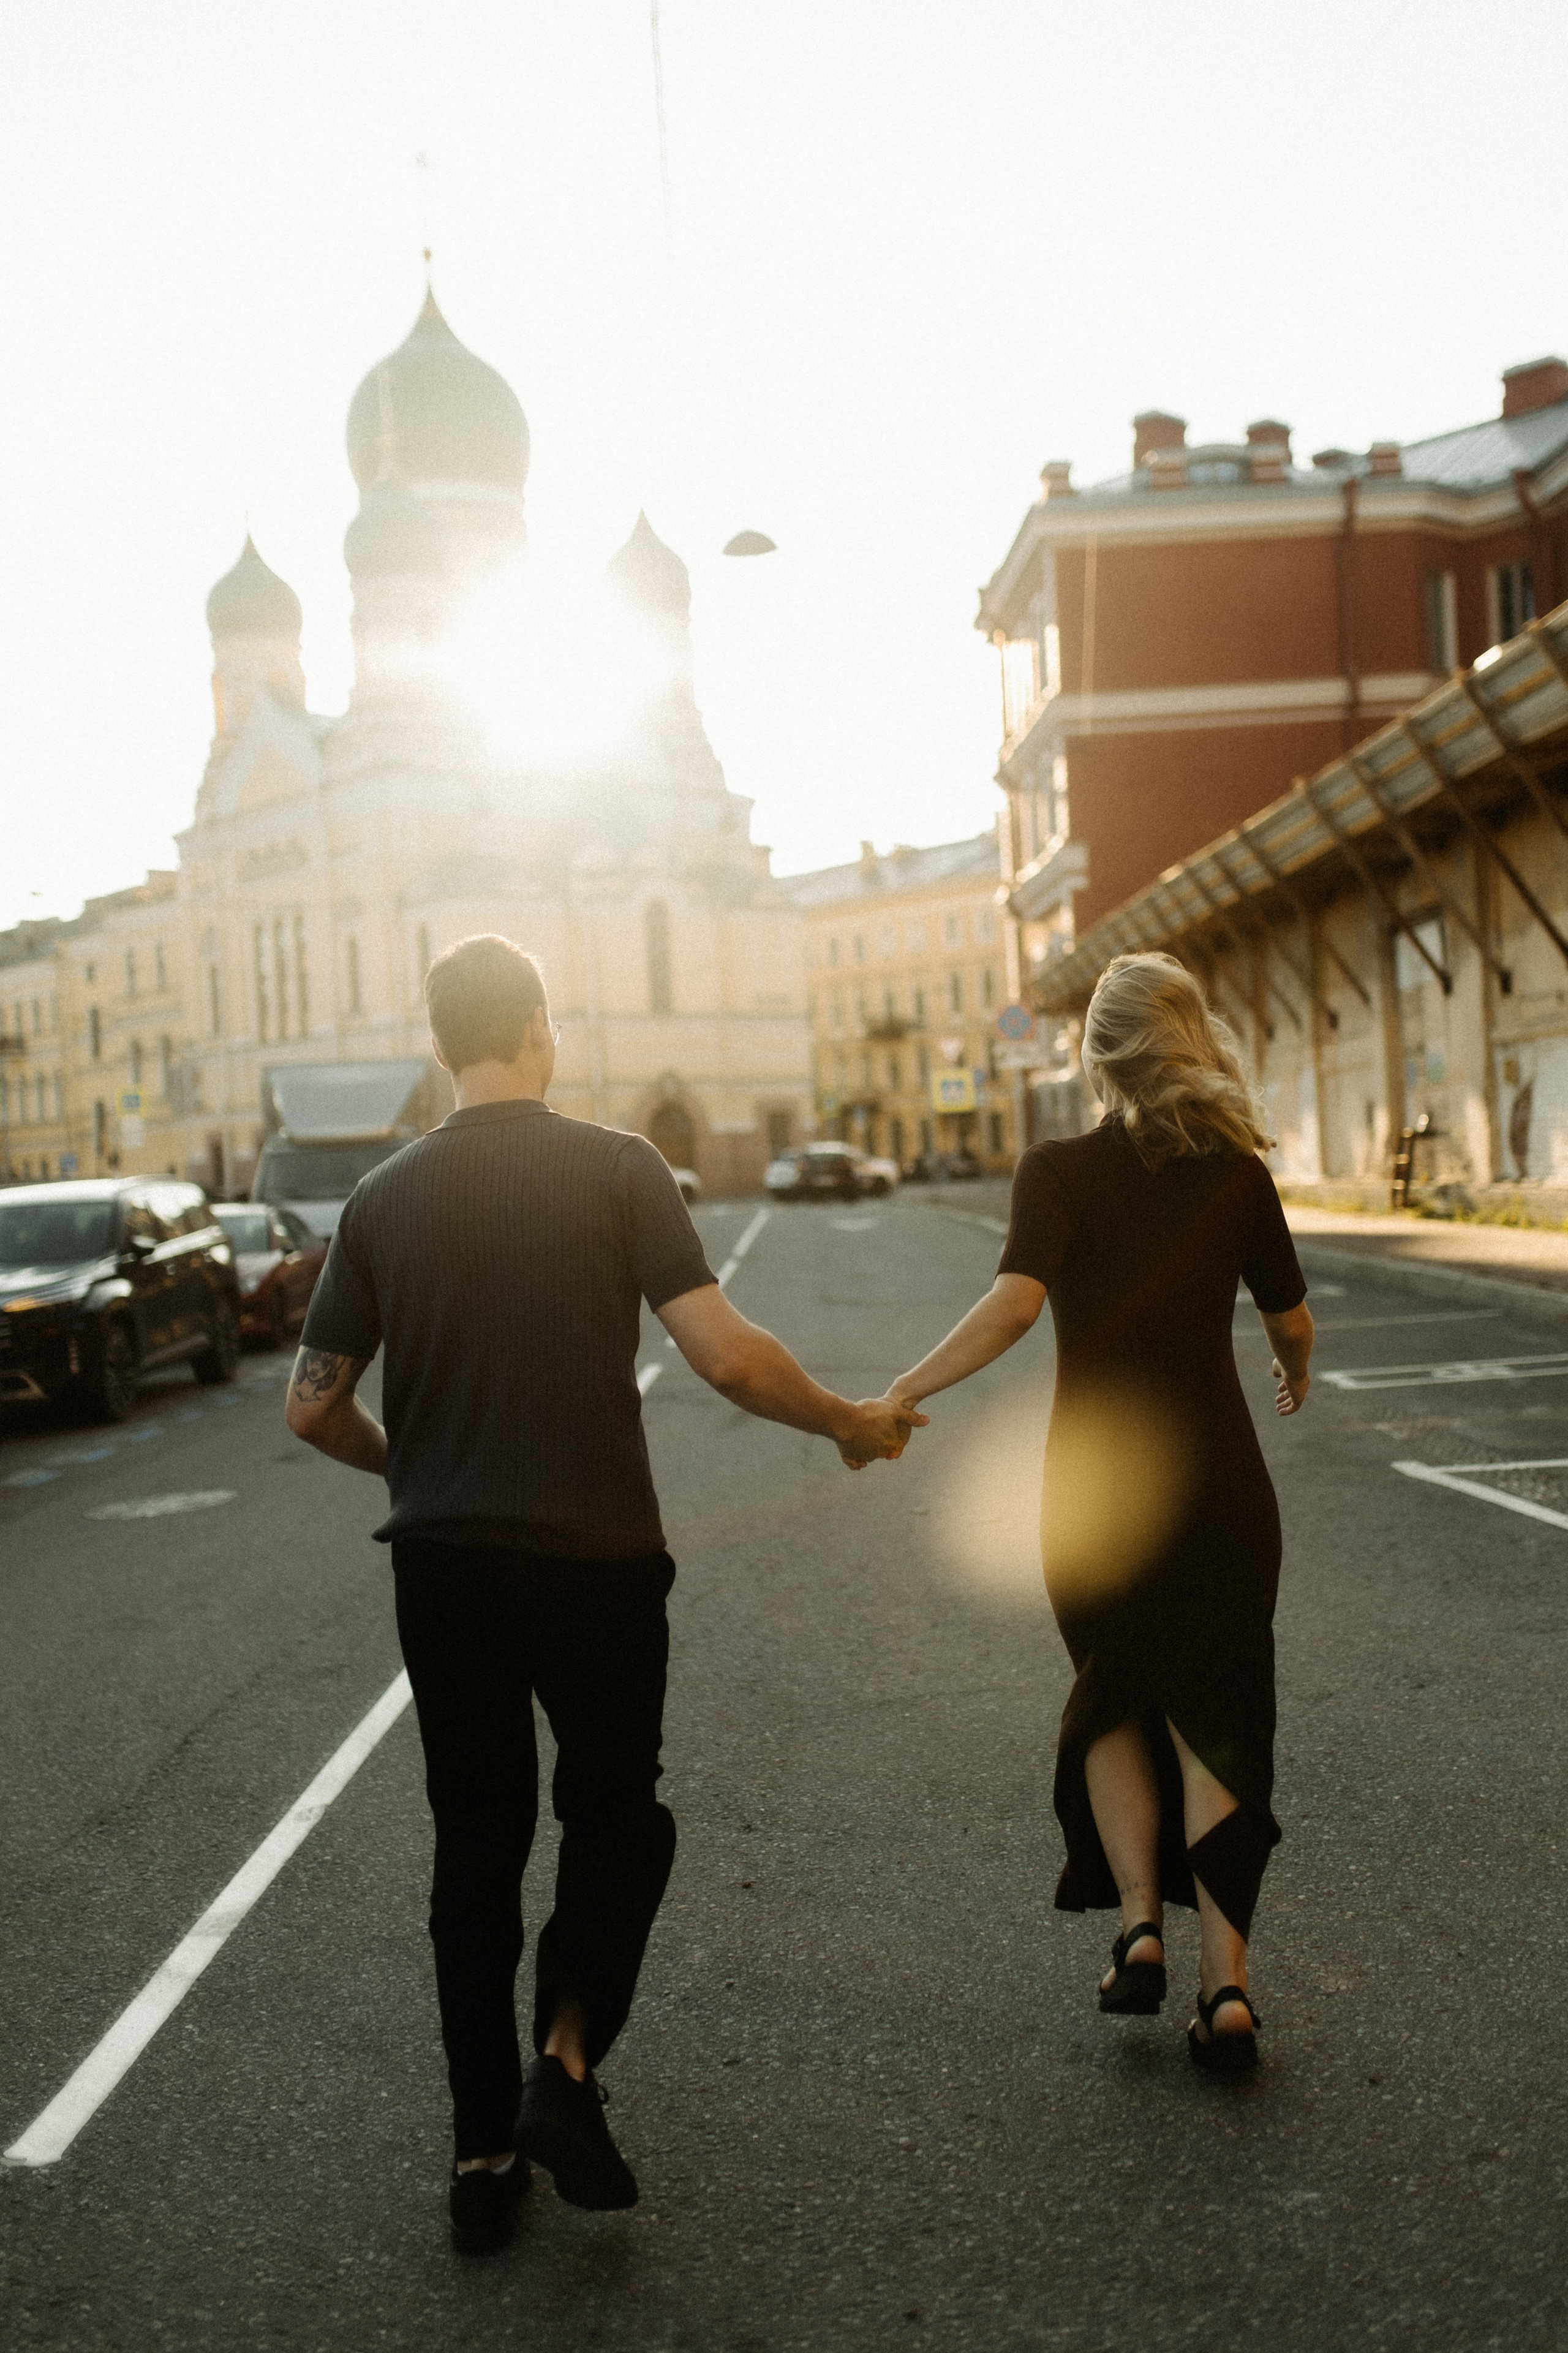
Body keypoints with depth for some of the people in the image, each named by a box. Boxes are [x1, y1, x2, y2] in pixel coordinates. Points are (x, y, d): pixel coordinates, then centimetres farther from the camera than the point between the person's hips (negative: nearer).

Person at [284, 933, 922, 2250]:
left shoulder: (385, 1200, 2)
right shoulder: (616, 1169, -9)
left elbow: (312, 1407, 4)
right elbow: (724, 1355, -17)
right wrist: (849, 1423, -1)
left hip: (443, 1568, 3)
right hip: (596, 1562, -3)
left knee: (476, 1844, 16)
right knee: (614, 1817, 20)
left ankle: (485, 2152, 22)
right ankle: (566, 2061, 3)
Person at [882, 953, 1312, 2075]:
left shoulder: (1058, 1172, -8)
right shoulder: (1238, 1173, -1)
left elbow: (1013, 1304, -22)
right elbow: (1293, 1322, 8)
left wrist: (899, 1397, -18)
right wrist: (1295, 1374, 30)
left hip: (1093, 1481, -1)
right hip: (1217, 1480, 1)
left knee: (1114, 1703, 22)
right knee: (1211, 1721, 12)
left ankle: (1140, 1929, 14)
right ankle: (1227, 1983, 10)